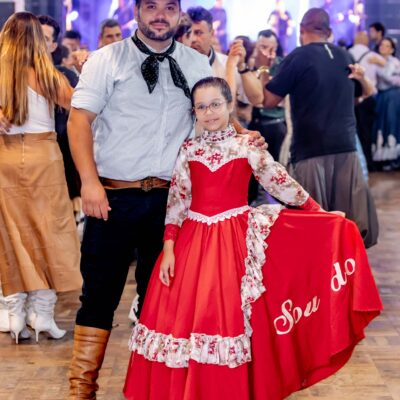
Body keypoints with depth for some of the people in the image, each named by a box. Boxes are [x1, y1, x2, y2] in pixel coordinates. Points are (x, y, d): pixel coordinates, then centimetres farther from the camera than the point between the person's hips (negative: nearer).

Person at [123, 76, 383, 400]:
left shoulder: (246, 145, 1)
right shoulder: (189, 149, 7)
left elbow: (280, 183, 0)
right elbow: (176, 201, 5)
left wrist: (320, 213, -3)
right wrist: (168, 248, -1)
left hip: (235, 241, -2)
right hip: (193, 240, 2)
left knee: (230, 315, -3)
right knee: (186, 314, 1)